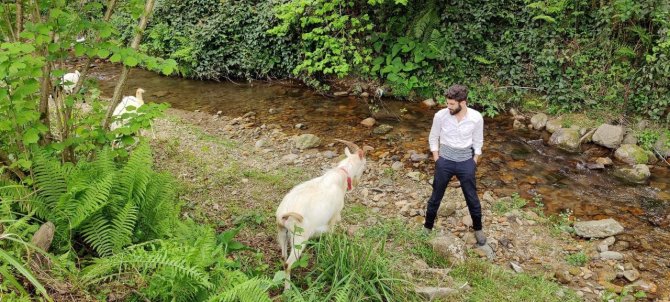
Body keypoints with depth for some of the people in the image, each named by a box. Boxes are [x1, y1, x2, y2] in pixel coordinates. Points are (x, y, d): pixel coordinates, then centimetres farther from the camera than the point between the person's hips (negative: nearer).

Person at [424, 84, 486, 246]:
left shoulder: (476, 118, -14)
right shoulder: (440, 115, -14)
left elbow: (478, 142, 1)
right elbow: (433, 138, 1)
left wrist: (473, 164, 2)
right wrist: (437, 161, 0)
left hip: (465, 162, 0)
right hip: (445, 161, 0)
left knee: (472, 198, 13)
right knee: (436, 196, 12)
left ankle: (478, 229, 35)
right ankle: (427, 228, 31)